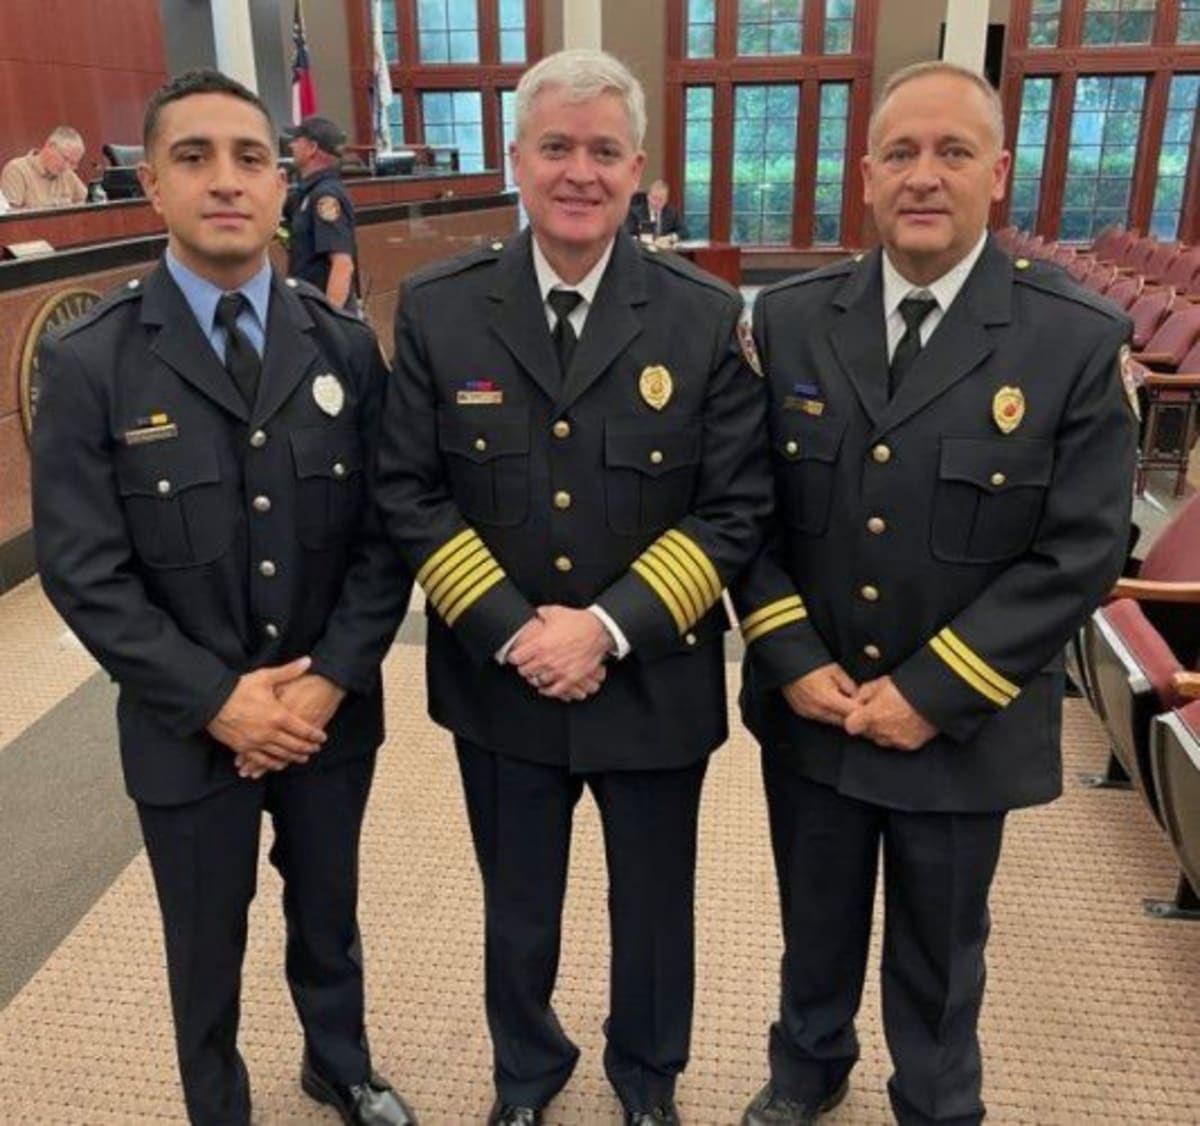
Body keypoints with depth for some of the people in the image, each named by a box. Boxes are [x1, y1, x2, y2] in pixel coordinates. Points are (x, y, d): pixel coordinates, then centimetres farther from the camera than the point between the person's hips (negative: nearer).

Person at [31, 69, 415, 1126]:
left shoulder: (344, 346, -3)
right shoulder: (91, 361, -11)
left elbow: (384, 533, -4)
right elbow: (83, 572, -12)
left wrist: (332, 680, -13)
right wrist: (215, 699, -16)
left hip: (331, 713, 3)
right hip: (189, 729, -2)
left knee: (327, 917, 24)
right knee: (208, 952, 19)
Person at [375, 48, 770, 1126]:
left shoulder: (707, 315, -8)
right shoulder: (439, 307, -5)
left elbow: (736, 505, -9)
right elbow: (409, 492, -5)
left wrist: (609, 626, -18)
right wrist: (510, 631, -15)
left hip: (655, 683, 0)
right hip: (499, 682, 1)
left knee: (654, 908, 21)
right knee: (518, 909, 22)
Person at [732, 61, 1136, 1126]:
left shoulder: (1078, 337, -11)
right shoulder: (789, 318, -3)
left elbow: (1080, 550, -13)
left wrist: (931, 694, -16)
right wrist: (792, 660, -11)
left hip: (964, 725, -2)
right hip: (808, 711, 2)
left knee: (939, 954, 20)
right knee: (816, 925, 24)